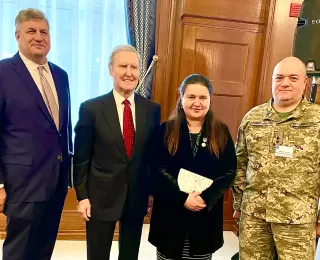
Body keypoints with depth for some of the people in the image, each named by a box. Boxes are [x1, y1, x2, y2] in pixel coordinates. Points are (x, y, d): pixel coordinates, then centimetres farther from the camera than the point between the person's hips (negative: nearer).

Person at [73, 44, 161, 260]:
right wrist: (82, 196, -5)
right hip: (101, 196, -2)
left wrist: (153, 191, 7)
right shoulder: (91, 108, -8)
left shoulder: (152, 109, -1)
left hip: (138, 196, 3)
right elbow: (81, 157, -5)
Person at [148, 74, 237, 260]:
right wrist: (183, 198, -18)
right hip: (170, 214, -1)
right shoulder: (167, 130, -2)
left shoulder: (221, 133, 2)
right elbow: (158, 171, -8)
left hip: (207, 216, 1)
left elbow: (229, 172, -3)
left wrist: (206, 197, -17)